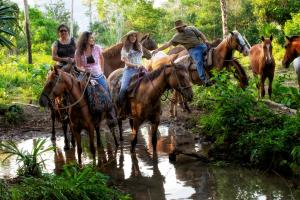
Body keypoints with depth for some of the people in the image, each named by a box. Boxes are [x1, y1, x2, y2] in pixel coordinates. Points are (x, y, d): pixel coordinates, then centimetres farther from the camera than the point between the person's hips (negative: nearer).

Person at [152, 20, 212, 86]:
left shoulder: (191, 28, 11)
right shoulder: (177, 36, 8)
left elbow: (201, 34, 13)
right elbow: (168, 44, 8)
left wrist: (206, 41, -4)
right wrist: (158, 49, 2)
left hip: (201, 45, 3)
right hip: (193, 49, -3)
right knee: (199, 62, -26)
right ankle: (204, 79, -31)